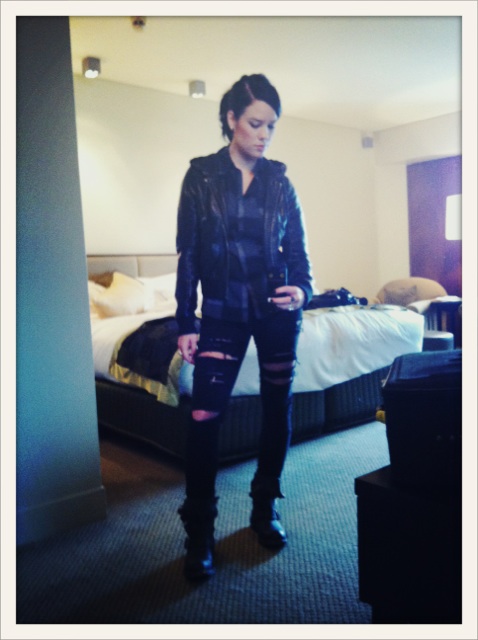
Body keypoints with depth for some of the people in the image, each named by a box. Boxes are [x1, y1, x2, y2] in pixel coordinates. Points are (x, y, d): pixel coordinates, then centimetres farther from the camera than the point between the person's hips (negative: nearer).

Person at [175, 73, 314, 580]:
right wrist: (186, 322, -5)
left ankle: (265, 511, 27)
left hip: (277, 310, 3)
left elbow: (297, 248, 8)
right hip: (223, 312, -2)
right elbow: (188, 254, 0)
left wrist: (302, 290, -13)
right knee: (204, 416, -8)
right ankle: (199, 534, 8)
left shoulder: (279, 180, 6)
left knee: (277, 409, 7)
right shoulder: (201, 176, 1)